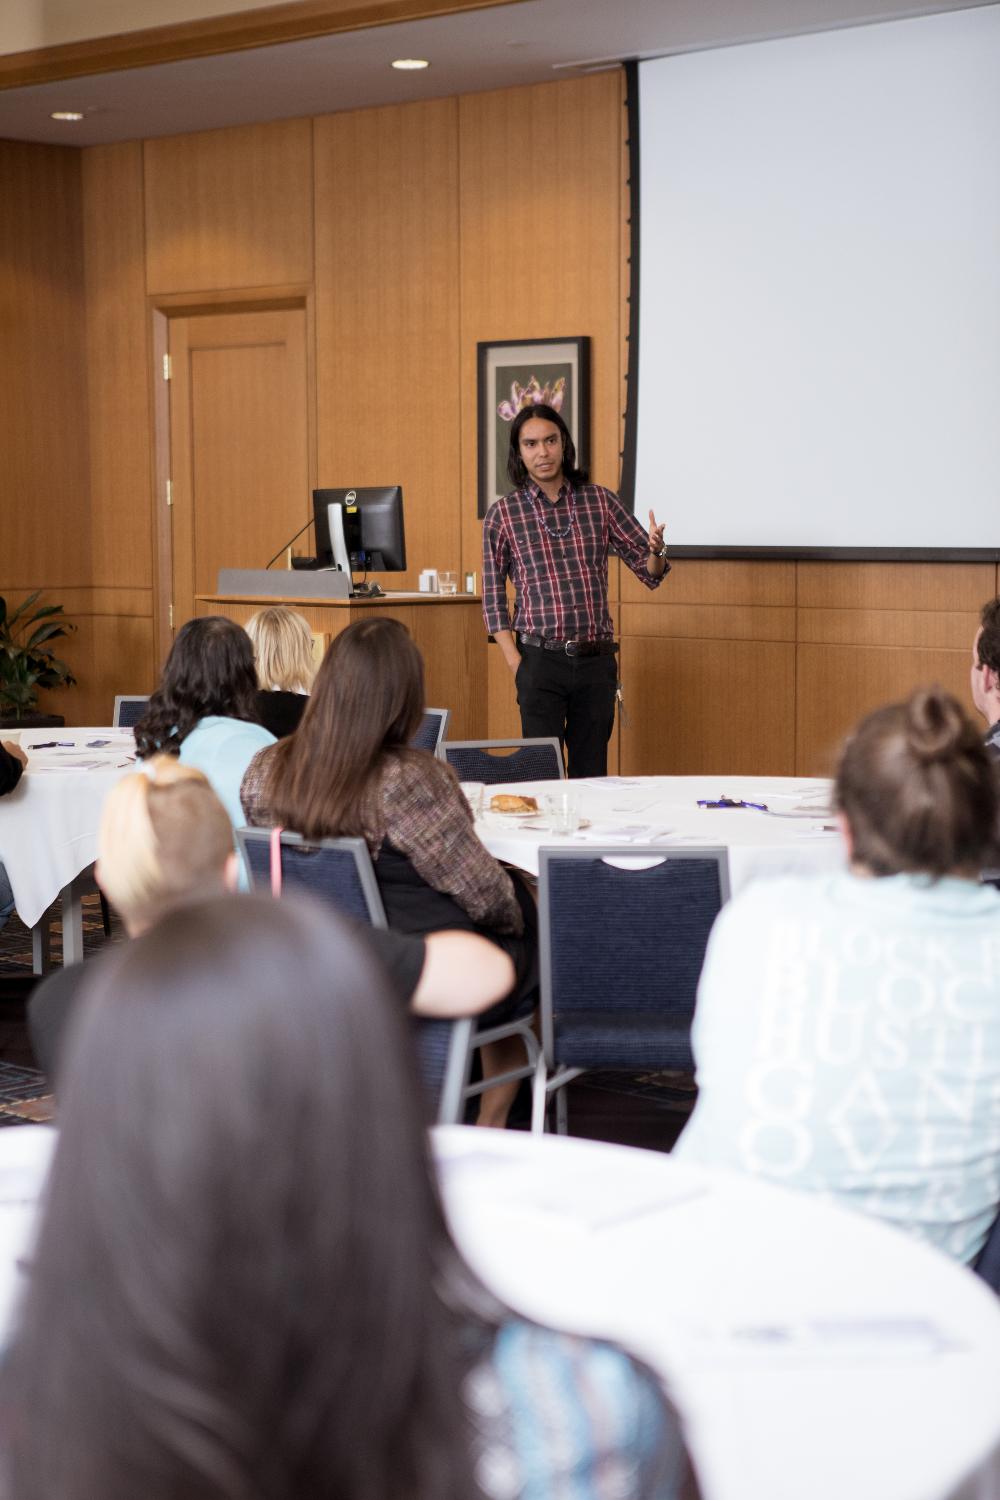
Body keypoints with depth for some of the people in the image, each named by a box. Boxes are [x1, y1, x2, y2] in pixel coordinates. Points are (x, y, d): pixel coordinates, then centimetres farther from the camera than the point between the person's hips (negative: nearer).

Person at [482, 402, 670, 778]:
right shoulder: (502, 514, 0)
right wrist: (516, 664, -6)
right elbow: (493, 597, 4)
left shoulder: (600, 501, 4)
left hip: (597, 659, 2)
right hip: (541, 661, -2)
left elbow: (650, 573, 6)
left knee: (592, 775, 8)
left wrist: (655, 551, -17)